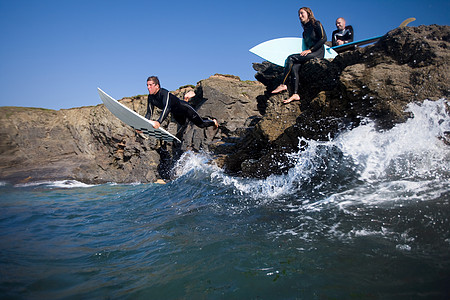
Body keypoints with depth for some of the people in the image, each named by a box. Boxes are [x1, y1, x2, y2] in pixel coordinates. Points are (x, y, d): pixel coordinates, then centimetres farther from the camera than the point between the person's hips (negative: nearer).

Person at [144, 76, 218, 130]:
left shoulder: (164, 93, -36)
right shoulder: (151, 97, -17)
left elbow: (167, 108, -53)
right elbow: (149, 113, -13)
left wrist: (158, 122, -69)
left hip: (184, 108, -7)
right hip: (176, 114, 7)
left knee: (201, 124, 5)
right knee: (182, 123, 38)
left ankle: (213, 122, 38)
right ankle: (186, 99, 51)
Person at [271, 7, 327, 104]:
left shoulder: (316, 24, 3)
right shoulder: (305, 31, 25)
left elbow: (324, 38, -9)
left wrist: (310, 50, -13)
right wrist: (305, 51, 3)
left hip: (318, 52, -6)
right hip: (309, 53, 7)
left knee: (291, 58, -23)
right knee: (294, 67, -23)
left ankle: (283, 85, -23)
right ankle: (295, 94, -33)